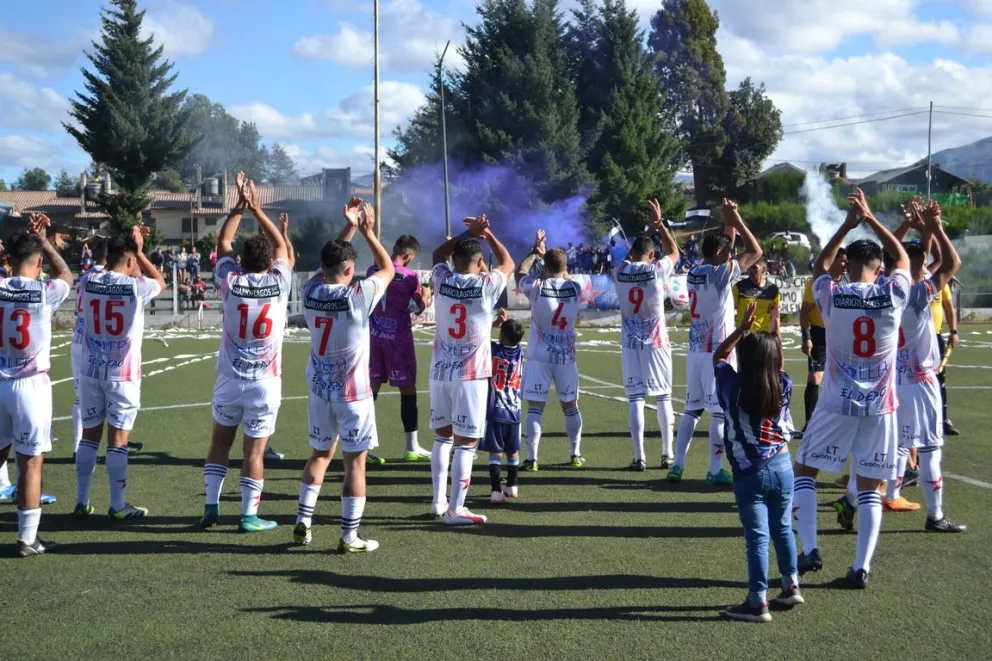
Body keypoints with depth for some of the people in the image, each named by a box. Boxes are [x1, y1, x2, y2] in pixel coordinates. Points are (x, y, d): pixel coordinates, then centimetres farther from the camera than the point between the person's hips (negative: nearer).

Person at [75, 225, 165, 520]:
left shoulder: (89, 282, -1)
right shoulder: (136, 287, -11)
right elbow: (161, 282, 12)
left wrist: (126, 243, 26)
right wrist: (139, 250, 14)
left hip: (91, 370, 4)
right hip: (122, 373, -4)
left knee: (89, 435, 11)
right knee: (118, 439, 0)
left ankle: (82, 502, 16)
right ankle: (118, 505, 4)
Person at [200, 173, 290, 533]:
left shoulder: (231, 283, -5)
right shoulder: (278, 284, -7)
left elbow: (223, 242, 12)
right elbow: (281, 245, 10)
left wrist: (240, 206, 13)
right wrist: (256, 208, 14)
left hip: (230, 379, 2)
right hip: (265, 383, -2)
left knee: (220, 442, 15)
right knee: (255, 450, 2)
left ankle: (210, 507, 16)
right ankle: (249, 515, 5)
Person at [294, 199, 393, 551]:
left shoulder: (311, 292, -5)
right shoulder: (357, 297, -19)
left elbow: (328, 263, 16)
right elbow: (388, 269, -3)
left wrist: (349, 228, 14)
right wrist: (367, 232, 3)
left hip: (320, 388, 5)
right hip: (353, 392, -5)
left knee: (320, 454, 19)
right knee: (355, 462, 2)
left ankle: (303, 523, 18)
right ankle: (350, 536, 3)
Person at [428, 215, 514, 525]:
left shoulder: (442, 281, -2)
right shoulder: (487, 286, -10)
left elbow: (438, 254, 22)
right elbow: (508, 263, 12)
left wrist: (467, 233, 17)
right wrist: (488, 234, 20)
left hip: (440, 372, 4)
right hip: (471, 376, -4)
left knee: (443, 436, 17)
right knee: (465, 442, -2)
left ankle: (439, 500, 22)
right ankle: (455, 509, -4)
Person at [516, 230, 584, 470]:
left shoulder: (536, 287, -11)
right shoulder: (575, 288, -3)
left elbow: (520, 272, 11)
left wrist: (535, 252, 23)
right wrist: (550, 255, 30)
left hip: (539, 357, -2)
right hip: (566, 357, 3)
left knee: (535, 407, -1)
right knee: (570, 406, 15)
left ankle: (532, 458, -6)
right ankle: (576, 455, 23)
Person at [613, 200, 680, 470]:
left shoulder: (619, 272, -3)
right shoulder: (657, 270, -9)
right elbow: (674, 252, 11)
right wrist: (659, 224, 16)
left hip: (630, 342, 2)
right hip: (656, 341, -2)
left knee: (636, 398, 2)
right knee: (663, 396, 8)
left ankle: (639, 457, -1)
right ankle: (667, 454, 11)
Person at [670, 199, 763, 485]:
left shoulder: (694, 272, 7)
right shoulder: (719, 274, -14)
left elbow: (723, 247, 25)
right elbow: (755, 251, -8)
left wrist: (728, 223, 17)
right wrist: (737, 221, -2)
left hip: (696, 351, 7)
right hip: (717, 353, -7)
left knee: (692, 409, 13)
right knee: (722, 412, -1)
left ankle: (677, 465, 13)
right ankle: (715, 470, 1)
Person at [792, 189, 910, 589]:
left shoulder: (831, 296, -9)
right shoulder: (894, 294, -7)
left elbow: (821, 264, 15)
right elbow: (903, 259, 15)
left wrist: (848, 224, 16)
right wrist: (870, 219, 18)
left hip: (838, 404, -1)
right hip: (880, 407, 1)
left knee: (803, 470, 14)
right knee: (869, 488, 10)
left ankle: (810, 550, 3)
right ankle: (862, 568, 5)